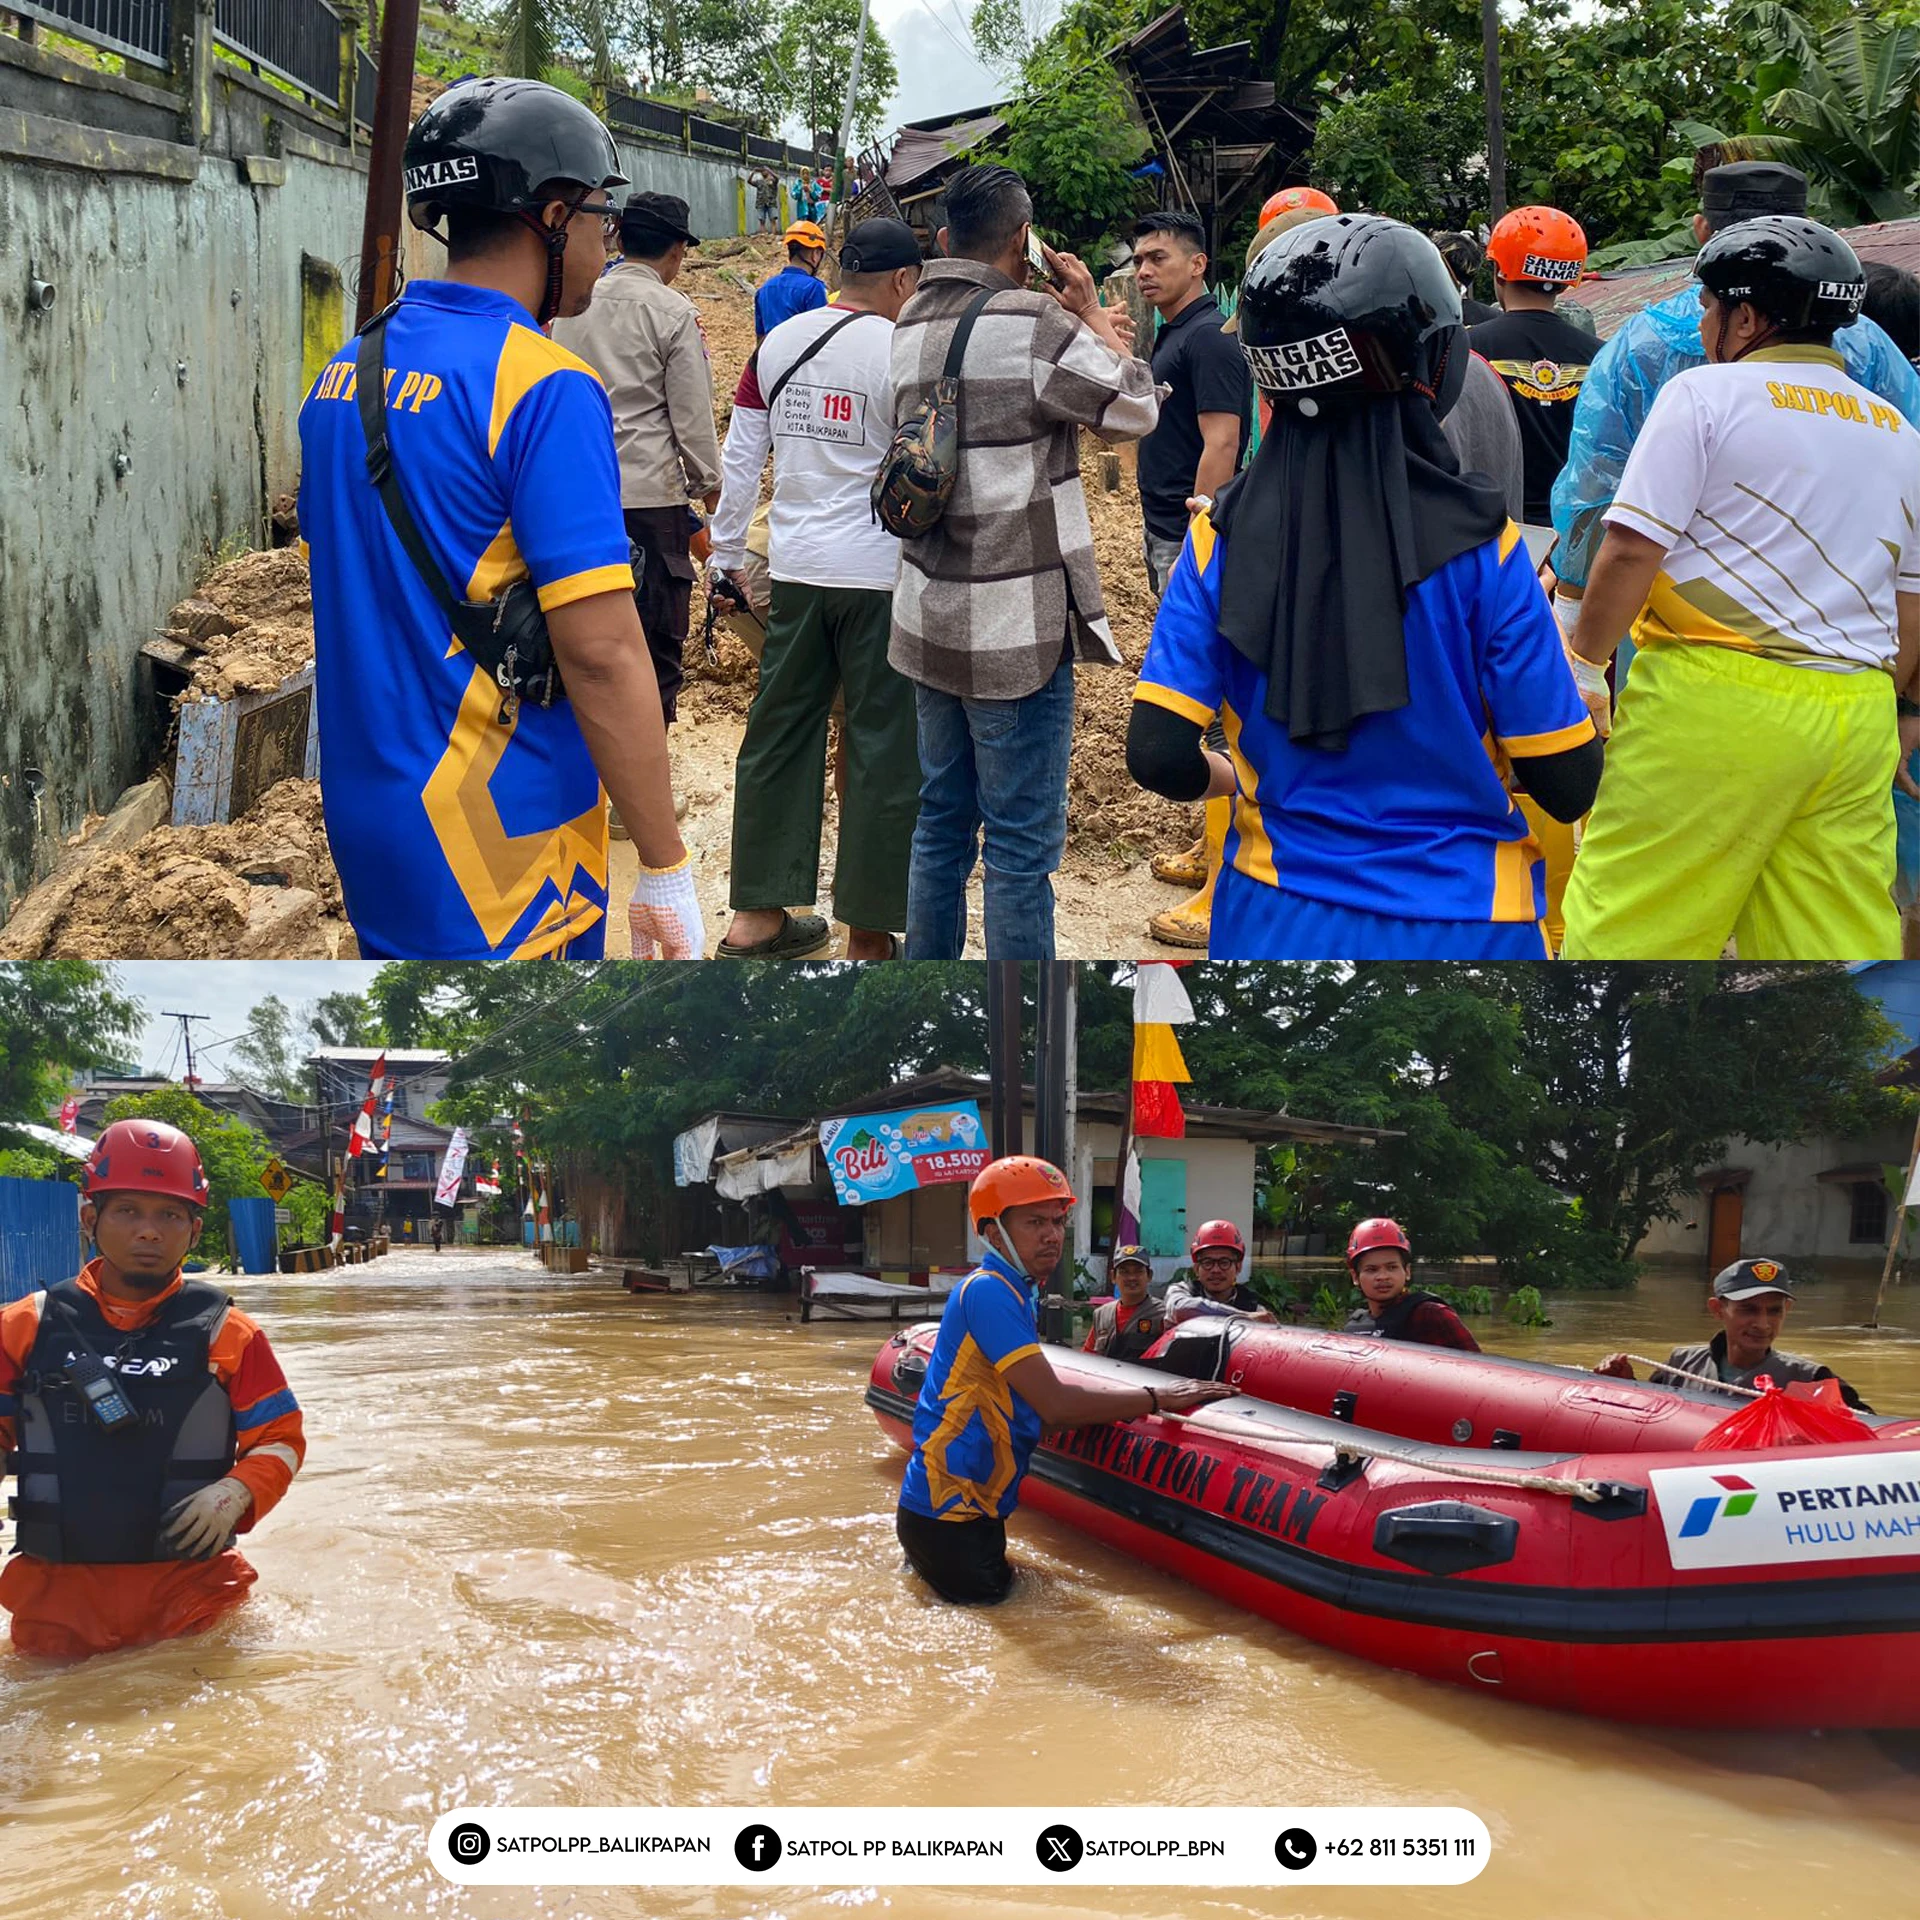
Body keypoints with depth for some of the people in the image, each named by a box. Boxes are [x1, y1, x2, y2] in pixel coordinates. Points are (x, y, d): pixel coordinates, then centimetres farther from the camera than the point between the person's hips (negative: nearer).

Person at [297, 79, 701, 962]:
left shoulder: (345, 371, 8)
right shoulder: (544, 388, -17)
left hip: (364, 814, 8)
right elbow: (601, 652, -22)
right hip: (495, 848, -8)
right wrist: (666, 868, -16)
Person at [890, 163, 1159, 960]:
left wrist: (1077, 325, 11)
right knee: (1022, 843, -1)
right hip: (1018, 631, -8)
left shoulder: (911, 327, 7)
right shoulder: (1034, 324, -16)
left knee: (942, 822, 17)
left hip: (931, 619, 8)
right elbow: (1136, 407, -6)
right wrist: (1089, 309, 2)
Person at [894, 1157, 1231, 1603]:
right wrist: (1155, 1399, -18)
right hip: (947, 1512, -10)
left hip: (979, 1505, 10)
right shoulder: (988, 1290, -20)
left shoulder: (1015, 1293, 13)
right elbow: (1054, 1405, -24)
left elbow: (1037, 1400, 14)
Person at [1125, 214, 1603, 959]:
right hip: (1456, 926, -2)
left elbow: (1160, 757, -9)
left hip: (1277, 923, 2)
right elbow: (1565, 785, -9)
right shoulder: (1479, 545, -12)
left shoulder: (1224, 535, -5)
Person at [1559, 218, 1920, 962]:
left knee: (1626, 929, -1)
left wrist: (1584, 662, 1)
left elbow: (1633, 549, -10)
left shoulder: (1706, 392, -2)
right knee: (1838, 941, 8)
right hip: (1858, 720, 7)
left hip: (1713, 698, -6)